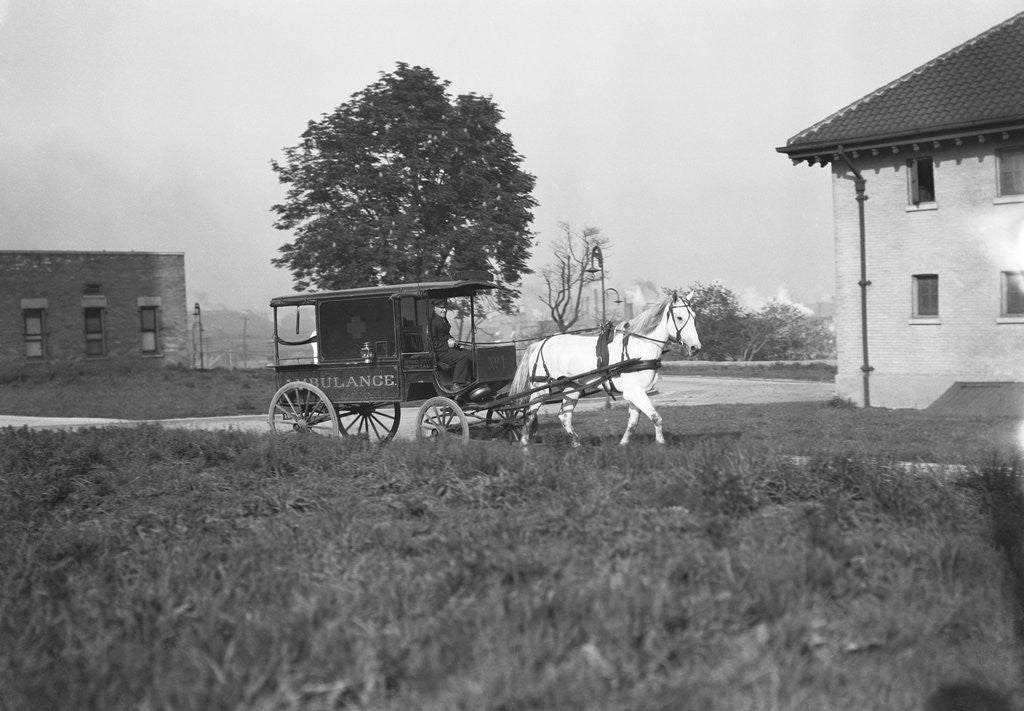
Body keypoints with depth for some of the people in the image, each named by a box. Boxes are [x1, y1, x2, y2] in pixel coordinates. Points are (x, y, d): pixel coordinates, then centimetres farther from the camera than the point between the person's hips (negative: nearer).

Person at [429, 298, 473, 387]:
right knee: (462, 357, -23)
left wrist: (451, 340, 6)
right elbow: (433, 342, -18)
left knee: (470, 355, -5)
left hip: (447, 347, 10)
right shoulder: (433, 320, -16)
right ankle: (457, 385, -17)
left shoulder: (443, 318, 15)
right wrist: (447, 345, -20)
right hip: (439, 352, -10)